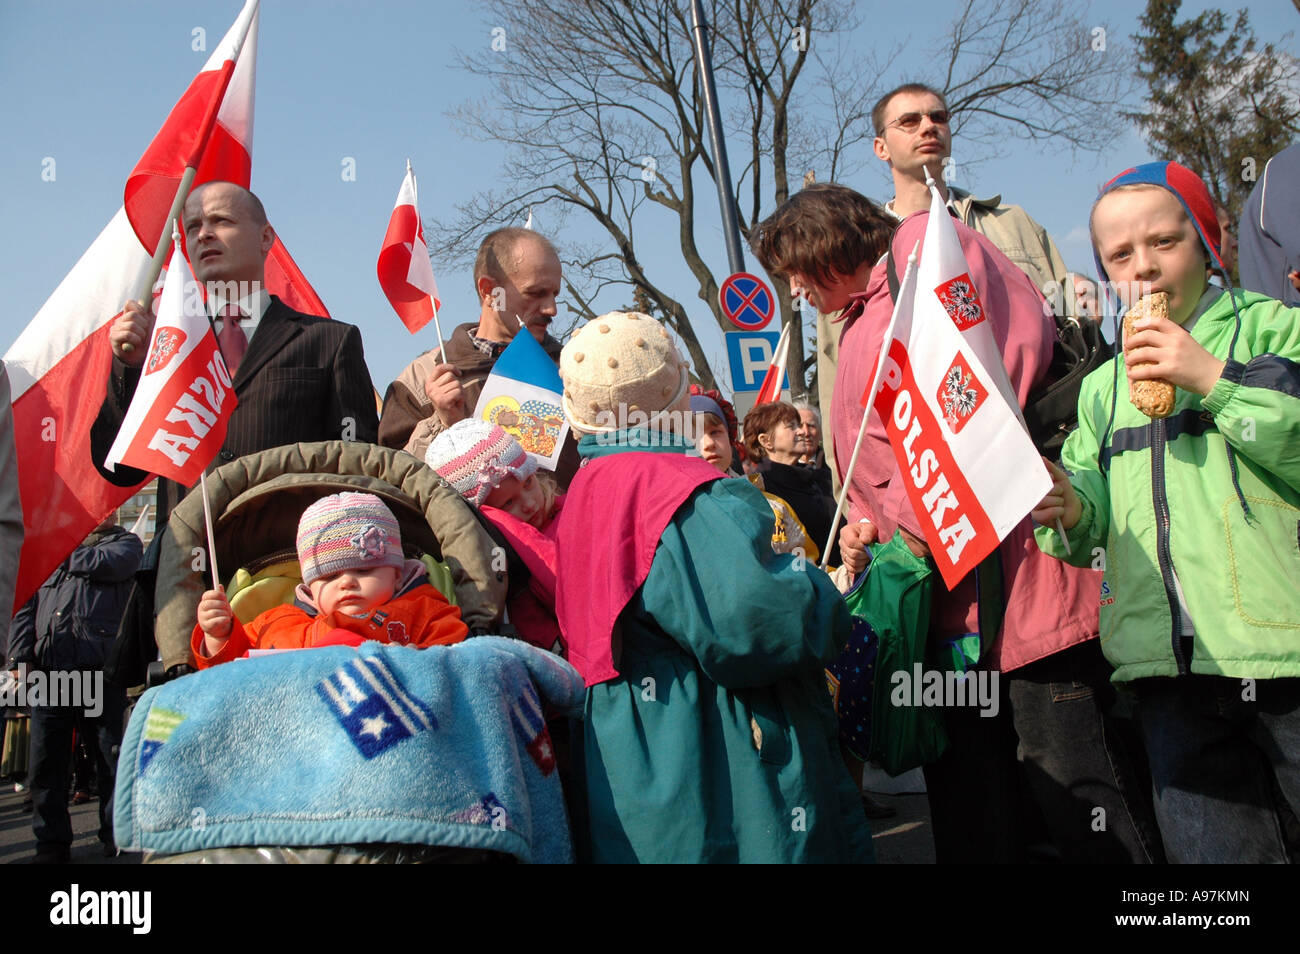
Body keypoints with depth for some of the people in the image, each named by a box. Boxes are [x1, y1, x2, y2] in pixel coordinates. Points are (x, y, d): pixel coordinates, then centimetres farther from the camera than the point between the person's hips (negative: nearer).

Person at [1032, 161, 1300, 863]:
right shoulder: (1103, 387, 18)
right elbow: (1095, 511, 20)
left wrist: (1217, 379, -16)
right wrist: (1072, 509, -2)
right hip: (1171, 667, 4)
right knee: (1208, 848, 10)